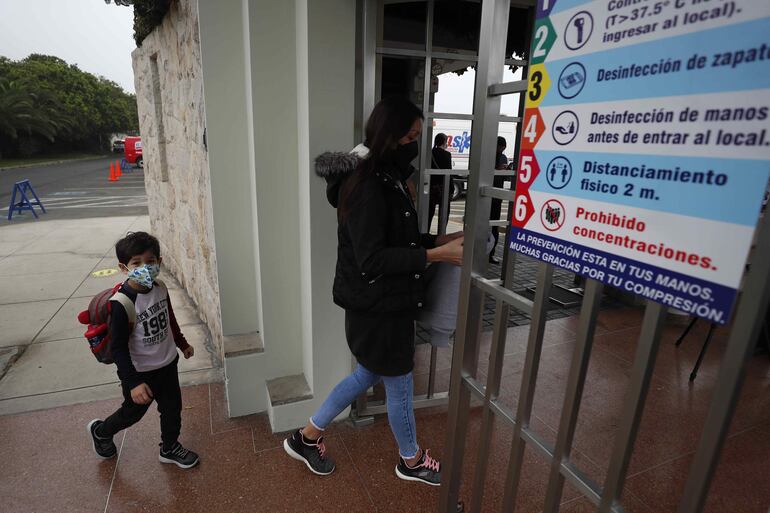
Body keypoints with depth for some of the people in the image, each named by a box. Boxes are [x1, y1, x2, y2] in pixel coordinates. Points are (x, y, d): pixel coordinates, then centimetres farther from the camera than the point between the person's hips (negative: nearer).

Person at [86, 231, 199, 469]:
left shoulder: (160, 288, -8)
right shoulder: (122, 303, -27)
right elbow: (118, 347, -22)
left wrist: (182, 344, 21)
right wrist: (133, 383, -24)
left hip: (167, 363, 5)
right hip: (140, 372, -5)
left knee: (172, 408, 18)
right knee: (133, 412, 19)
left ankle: (170, 448, 42)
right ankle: (100, 431, 51)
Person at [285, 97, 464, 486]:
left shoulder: (385, 178, 9)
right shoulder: (364, 185, -22)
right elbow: (373, 260, -26)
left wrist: (441, 240, 3)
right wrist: (436, 255, -24)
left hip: (385, 303, 10)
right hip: (376, 307, -10)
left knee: (367, 375, 24)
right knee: (400, 387, 12)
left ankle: (307, 437, 40)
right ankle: (411, 461, 41)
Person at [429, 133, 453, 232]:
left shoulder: (430, 153, 1)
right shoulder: (446, 154, -10)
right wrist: (451, 188, -3)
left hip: (431, 186, 4)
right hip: (443, 187, -4)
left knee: (429, 212, 12)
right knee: (444, 213, 6)